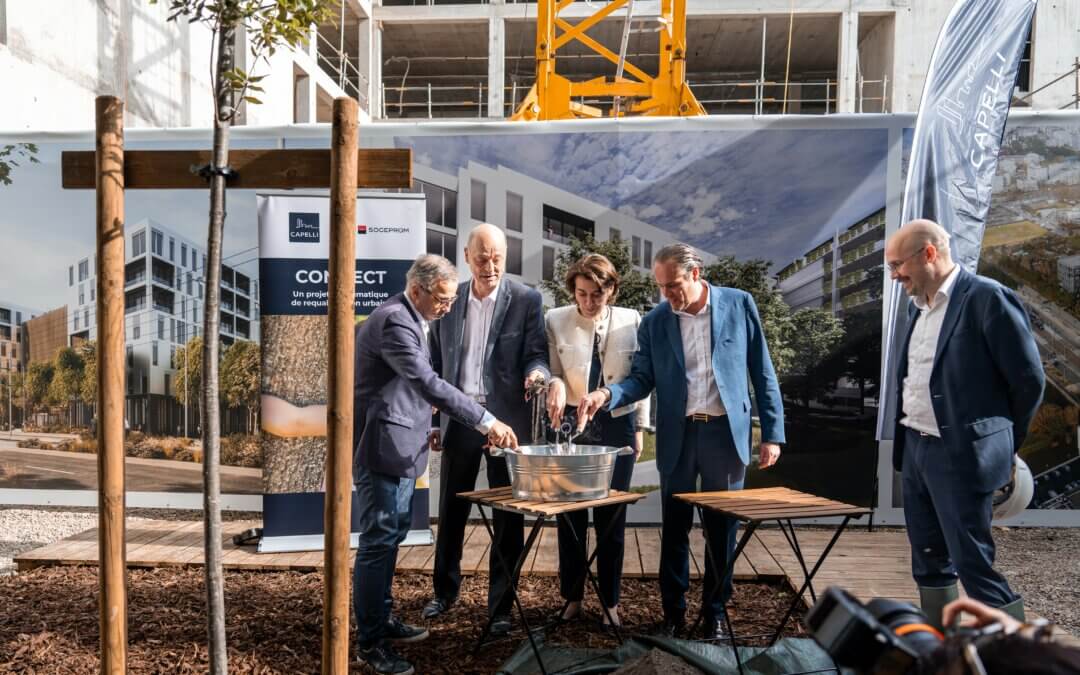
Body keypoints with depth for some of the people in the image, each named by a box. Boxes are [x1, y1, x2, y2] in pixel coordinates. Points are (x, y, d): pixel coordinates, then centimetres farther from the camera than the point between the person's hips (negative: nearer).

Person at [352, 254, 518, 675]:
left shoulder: (409, 318, 12)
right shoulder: (394, 320, -20)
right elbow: (428, 383, -29)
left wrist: (421, 424, 18)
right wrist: (486, 422, -30)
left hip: (401, 446, 10)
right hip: (381, 446, -10)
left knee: (394, 533, 17)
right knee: (378, 539, -4)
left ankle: (382, 619, 30)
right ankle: (370, 641, 7)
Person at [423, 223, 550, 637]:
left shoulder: (527, 300, -3)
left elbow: (536, 354, -5)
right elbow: (437, 364, 10)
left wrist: (536, 372, -29)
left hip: (506, 420, -3)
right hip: (458, 419, 3)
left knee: (508, 517, 5)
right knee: (451, 511, 14)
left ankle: (501, 607, 19)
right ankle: (445, 590, 35)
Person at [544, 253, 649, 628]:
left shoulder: (631, 321, -3)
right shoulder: (555, 320, -3)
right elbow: (551, 370, 0)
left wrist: (640, 428, 7)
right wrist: (555, 386, -23)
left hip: (618, 426, 0)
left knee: (612, 516, 8)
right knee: (570, 514, 7)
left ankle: (610, 601, 24)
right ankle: (572, 598, 25)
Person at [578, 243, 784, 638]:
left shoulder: (739, 304, -2)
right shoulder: (654, 322, 0)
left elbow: (762, 372, 0)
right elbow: (642, 380, 1)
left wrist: (772, 432, -3)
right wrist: (607, 394, -19)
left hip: (725, 432, -1)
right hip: (677, 436, 1)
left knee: (722, 528, 10)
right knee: (674, 529, 10)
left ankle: (716, 612, 27)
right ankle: (673, 612, 26)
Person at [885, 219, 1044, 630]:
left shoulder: (986, 297, -13)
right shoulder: (918, 306, 11)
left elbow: (1029, 378, -9)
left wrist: (1000, 442, 2)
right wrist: (909, 441, 14)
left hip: (961, 454, -8)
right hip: (915, 449, 8)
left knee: (973, 563, -4)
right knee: (928, 561, 16)